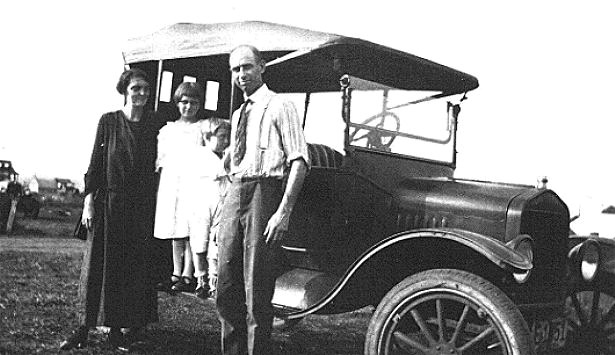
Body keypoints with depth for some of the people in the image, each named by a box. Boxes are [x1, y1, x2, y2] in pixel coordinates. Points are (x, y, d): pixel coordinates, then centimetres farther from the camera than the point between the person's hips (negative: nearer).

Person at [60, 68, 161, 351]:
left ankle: (117, 327, 14)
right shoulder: (109, 121, 2)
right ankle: (84, 328, 6)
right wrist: (89, 201, -6)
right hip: (108, 202, -1)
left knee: (134, 266, 3)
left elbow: (157, 168, 6)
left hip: (141, 206, 1)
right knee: (98, 262, 0)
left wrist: (156, 208, 1)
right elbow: (95, 162, 1)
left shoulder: (154, 126, 5)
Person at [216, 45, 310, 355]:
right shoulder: (238, 114, 22)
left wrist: (284, 211, -19)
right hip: (235, 194, 7)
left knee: (256, 293, -5)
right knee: (226, 289, 8)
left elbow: (299, 160, -10)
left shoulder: (279, 107, -2)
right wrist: (226, 207, 16)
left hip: (264, 192, -7)